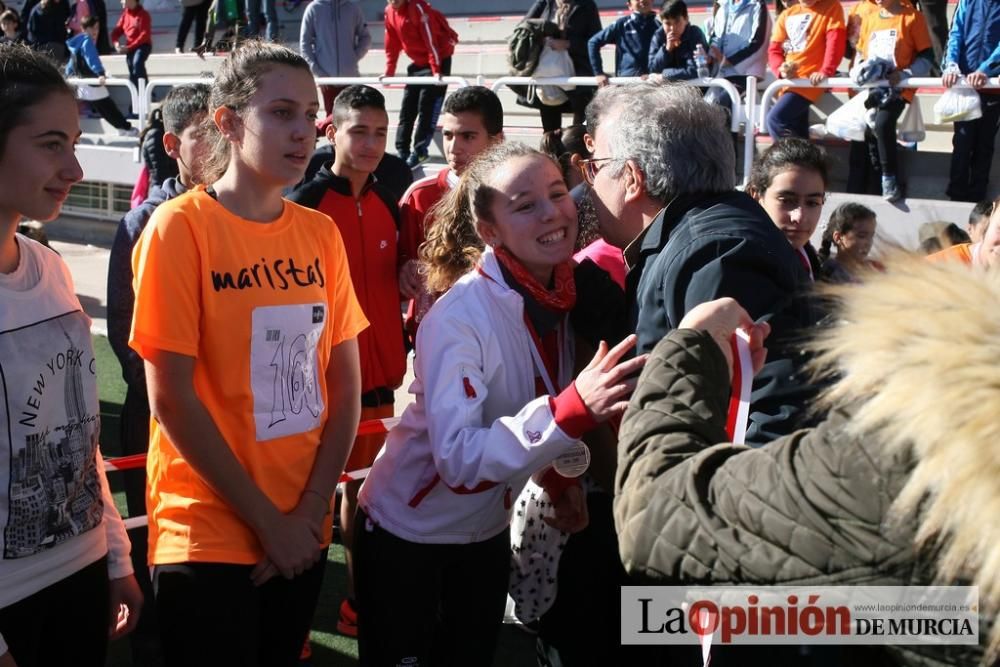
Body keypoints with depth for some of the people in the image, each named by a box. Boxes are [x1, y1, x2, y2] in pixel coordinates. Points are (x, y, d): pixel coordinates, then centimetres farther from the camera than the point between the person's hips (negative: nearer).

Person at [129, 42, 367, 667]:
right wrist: (266, 519, -12)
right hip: (207, 535, -5)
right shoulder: (180, 226, -11)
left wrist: (312, 509, -5)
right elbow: (171, 398, -14)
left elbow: (346, 385, 5)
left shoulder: (321, 232, 4)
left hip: (303, 534, 5)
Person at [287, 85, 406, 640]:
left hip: (377, 374, 6)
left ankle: (357, 603, 29)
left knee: (363, 488, 15)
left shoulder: (387, 205, 8)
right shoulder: (306, 204, -11)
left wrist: (397, 354, 7)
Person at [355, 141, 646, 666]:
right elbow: (458, 458, -35)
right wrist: (573, 408, -45)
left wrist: (562, 479, -5)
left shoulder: (567, 293, -9)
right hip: (408, 532, -6)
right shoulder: (461, 316, -27)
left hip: (488, 531, 6)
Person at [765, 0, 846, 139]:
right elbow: (774, 49, 11)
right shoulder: (786, 14, 16)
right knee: (798, 135, 6)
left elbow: (835, 41, -10)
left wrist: (825, 71, -24)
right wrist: (780, 69, -10)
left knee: (775, 118, -23)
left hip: (809, 80, -6)